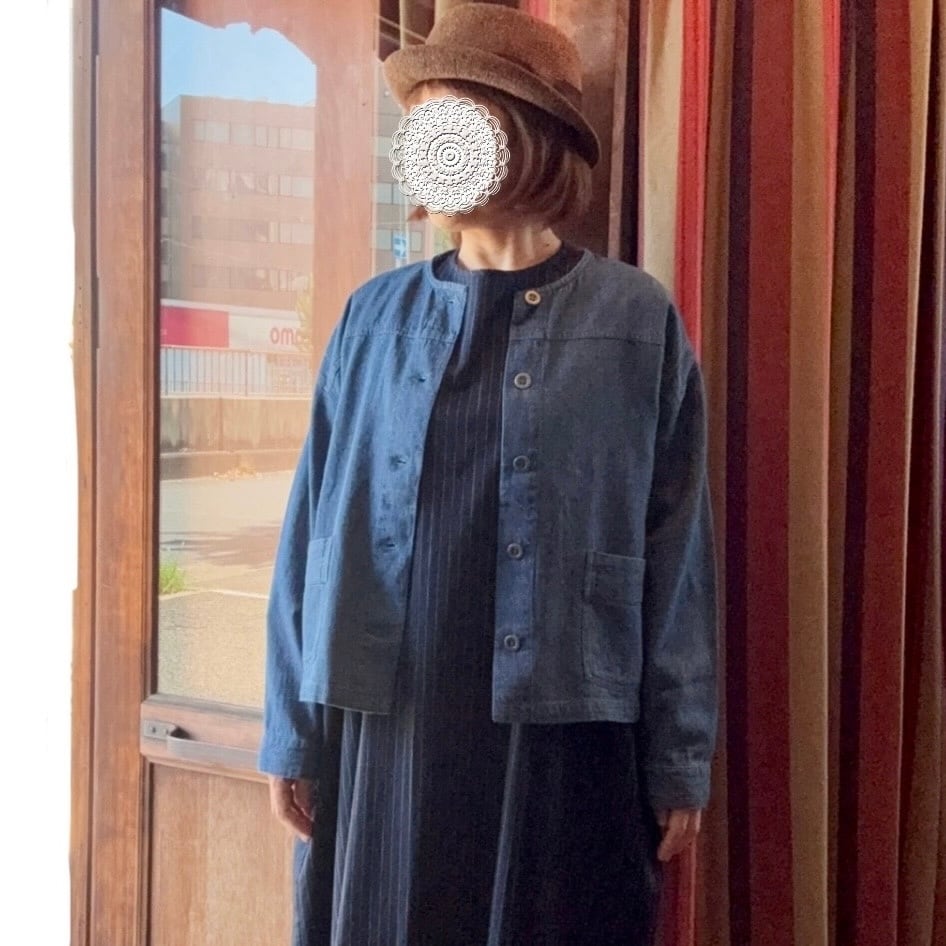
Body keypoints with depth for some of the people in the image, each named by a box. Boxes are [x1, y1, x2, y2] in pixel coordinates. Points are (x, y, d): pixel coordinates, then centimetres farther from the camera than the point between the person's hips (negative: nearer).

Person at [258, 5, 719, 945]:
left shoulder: (637, 320, -3)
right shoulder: (376, 316, 3)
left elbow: (677, 552, -2)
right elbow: (313, 532, 5)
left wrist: (678, 759, -1)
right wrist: (291, 731, 5)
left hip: (562, 735, -2)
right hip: (384, 730, 2)